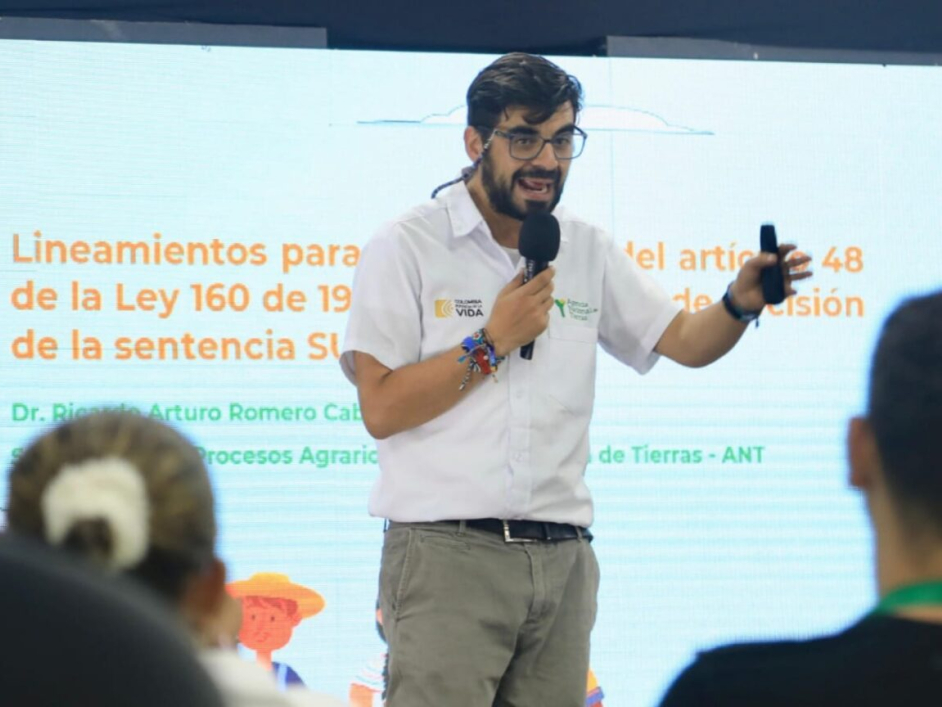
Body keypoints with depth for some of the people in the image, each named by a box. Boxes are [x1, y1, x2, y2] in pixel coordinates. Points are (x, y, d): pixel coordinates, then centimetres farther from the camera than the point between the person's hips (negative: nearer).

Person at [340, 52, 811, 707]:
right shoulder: (407, 247, -2)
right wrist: (492, 343, -12)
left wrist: (740, 303, -7)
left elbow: (684, 340, 13)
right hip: (448, 551, -5)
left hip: (563, 557, 5)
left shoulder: (588, 250, 14)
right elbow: (381, 409, -8)